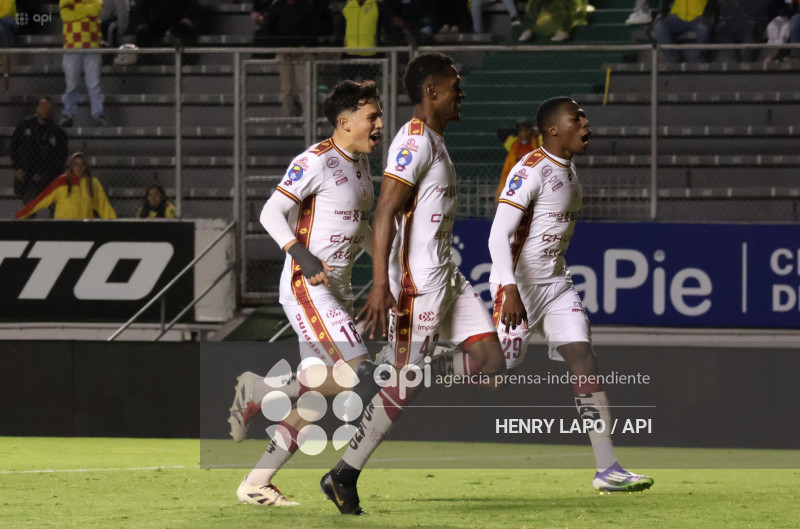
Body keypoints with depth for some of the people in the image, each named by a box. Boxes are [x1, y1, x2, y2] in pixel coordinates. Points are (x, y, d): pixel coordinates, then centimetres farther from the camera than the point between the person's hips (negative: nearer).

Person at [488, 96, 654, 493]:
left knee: (585, 363, -5)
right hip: (518, 284, -8)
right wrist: (511, 291, -33)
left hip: (555, 284, 8)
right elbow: (499, 235, -24)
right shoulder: (531, 171, -17)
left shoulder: (569, 171, 12)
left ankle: (607, 468, -10)